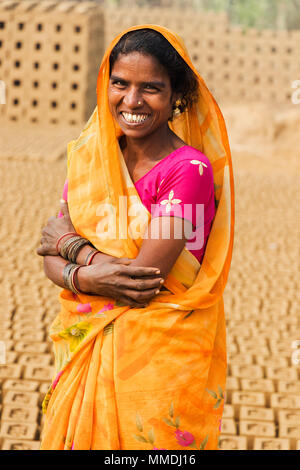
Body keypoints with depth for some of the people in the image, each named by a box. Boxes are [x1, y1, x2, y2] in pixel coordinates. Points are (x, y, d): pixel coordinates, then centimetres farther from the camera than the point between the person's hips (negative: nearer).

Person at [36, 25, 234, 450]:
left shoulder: (189, 170, -15)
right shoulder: (93, 157, 4)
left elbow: (147, 275, -19)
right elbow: (50, 255, 2)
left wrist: (69, 244, -7)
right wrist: (88, 267, -20)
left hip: (163, 355, -5)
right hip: (89, 348, 5)